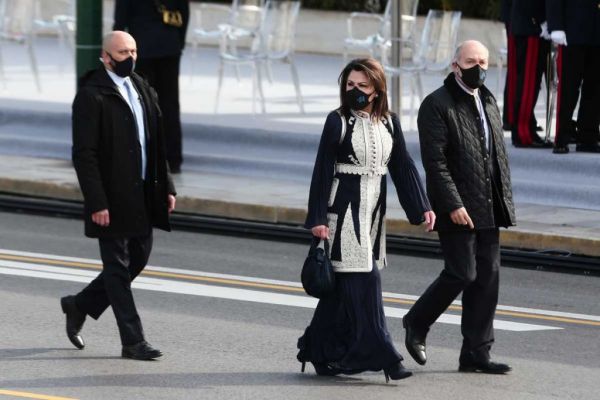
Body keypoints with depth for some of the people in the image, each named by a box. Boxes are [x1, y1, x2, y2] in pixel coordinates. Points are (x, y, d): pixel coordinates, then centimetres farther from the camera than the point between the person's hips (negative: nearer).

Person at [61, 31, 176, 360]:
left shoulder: (142, 90, 12)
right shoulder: (92, 96, -12)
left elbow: (156, 144, 18)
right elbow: (84, 155, -16)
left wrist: (166, 186, 11)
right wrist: (96, 203, -20)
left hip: (143, 195, 8)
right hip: (112, 199, -8)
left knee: (138, 260, 14)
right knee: (118, 266, 1)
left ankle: (79, 306, 32)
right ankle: (133, 342, 5)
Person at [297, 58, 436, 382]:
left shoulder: (389, 123, 8)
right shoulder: (338, 121, -6)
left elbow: (403, 167, 10)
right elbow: (322, 170, -6)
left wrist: (422, 207, 2)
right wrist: (318, 218, -10)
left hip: (373, 209, 5)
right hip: (345, 207, -5)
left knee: (345, 283, 9)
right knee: (362, 278, -10)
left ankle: (322, 352, 18)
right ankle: (379, 354, -11)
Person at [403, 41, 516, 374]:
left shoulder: (489, 102, 17)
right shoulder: (437, 105, -8)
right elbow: (435, 161, -14)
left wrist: (506, 202, 12)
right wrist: (453, 205, -19)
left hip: (488, 209, 7)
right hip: (458, 208, -7)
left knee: (488, 277, 5)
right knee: (462, 273, -10)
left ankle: (476, 353, 10)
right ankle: (417, 325, 13)